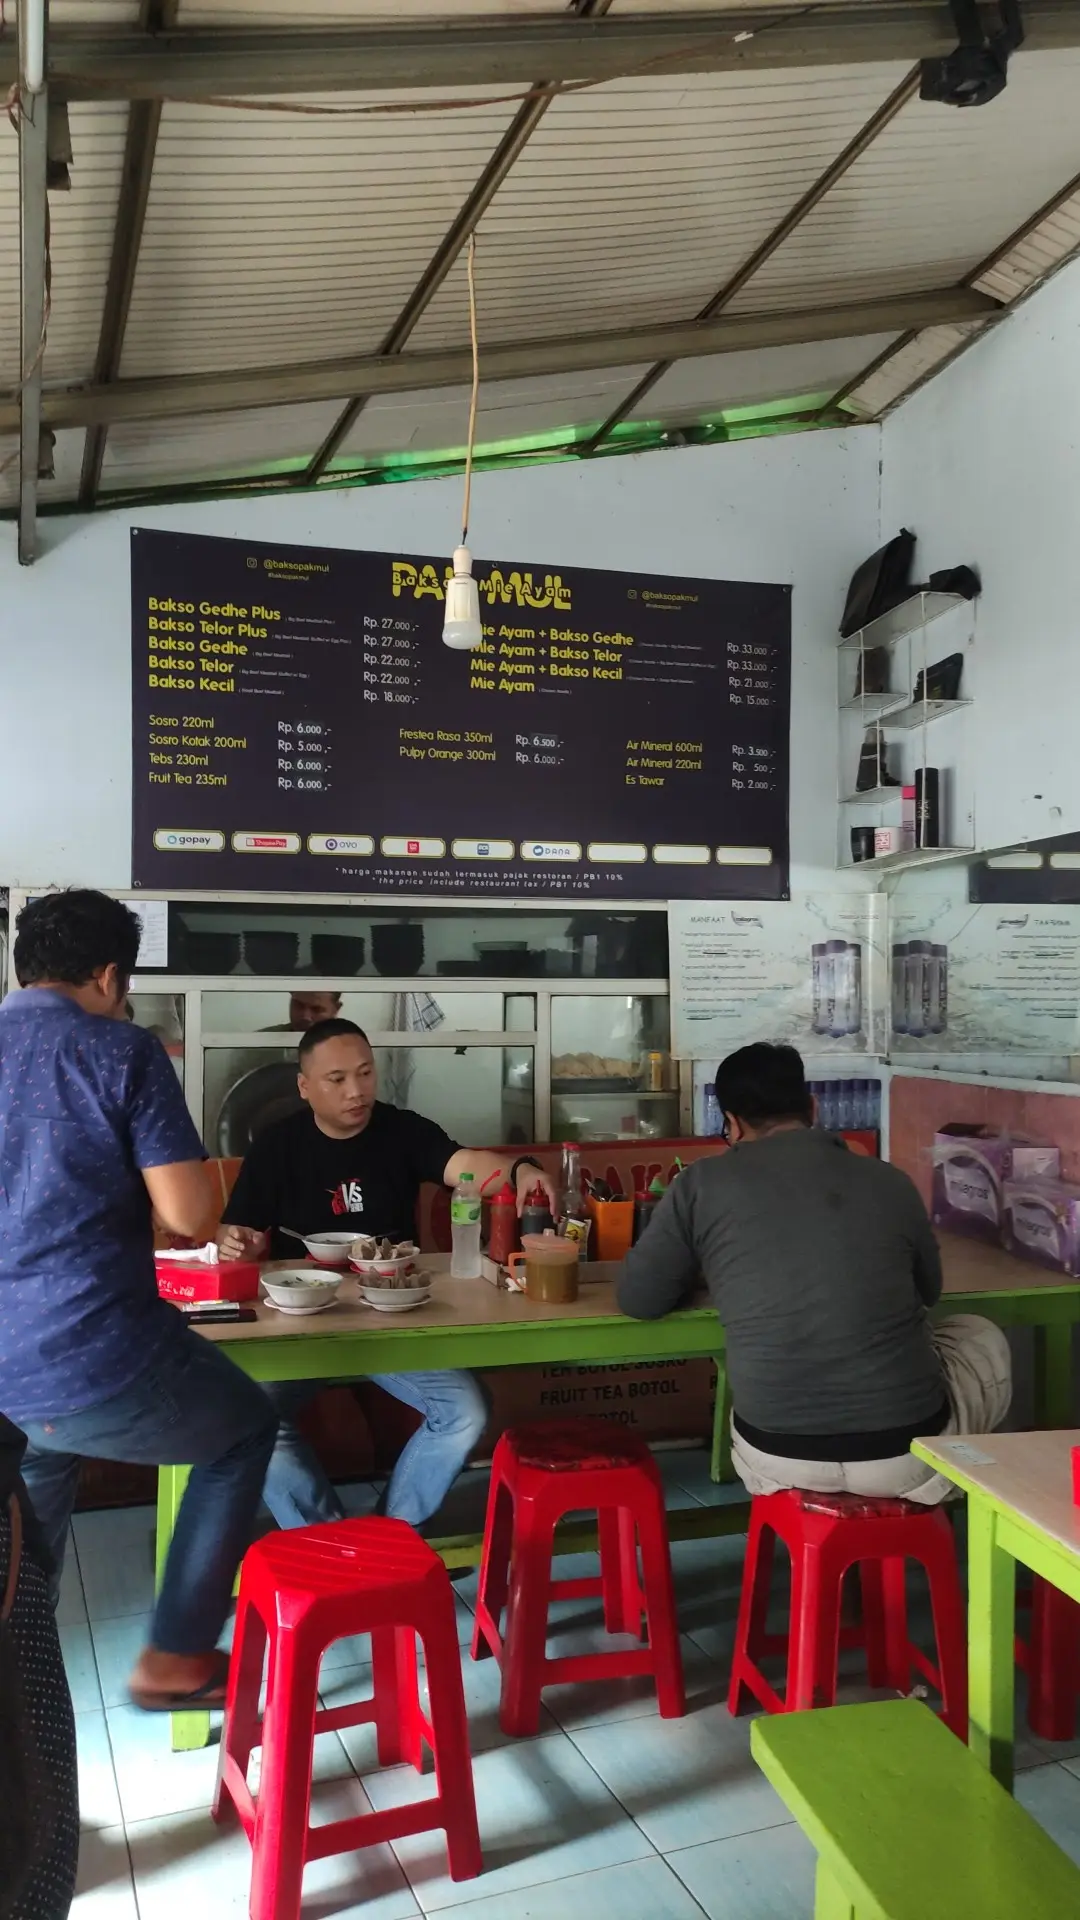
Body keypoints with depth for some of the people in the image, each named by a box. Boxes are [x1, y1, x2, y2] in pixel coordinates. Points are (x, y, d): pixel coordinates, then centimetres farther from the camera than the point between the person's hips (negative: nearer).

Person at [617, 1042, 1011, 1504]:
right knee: (983, 1339, 32)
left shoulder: (701, 1183, -3)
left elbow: (637, 1299, 6)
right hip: (908, 1449, -1)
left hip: (777, 1457, 1)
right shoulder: (889, 1180, 3)